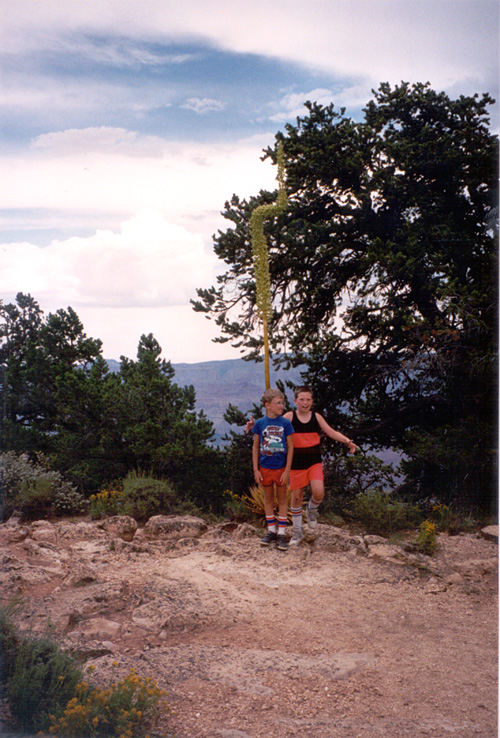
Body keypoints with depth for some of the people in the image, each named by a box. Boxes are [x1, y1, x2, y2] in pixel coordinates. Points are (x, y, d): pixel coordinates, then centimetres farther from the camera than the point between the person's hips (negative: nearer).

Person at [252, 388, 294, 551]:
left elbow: (290, 447, -4)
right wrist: (256, 470, -1)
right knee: (268, 499, 13)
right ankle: (271, 530, 26)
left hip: (281, 468, -1)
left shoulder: (285, 423, -7)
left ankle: (281, 533, 16)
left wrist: (287, 470, -8)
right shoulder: (260, 423, -5)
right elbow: (255, 447, 2)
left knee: (282, 499, 7)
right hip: (265, 467, 1)